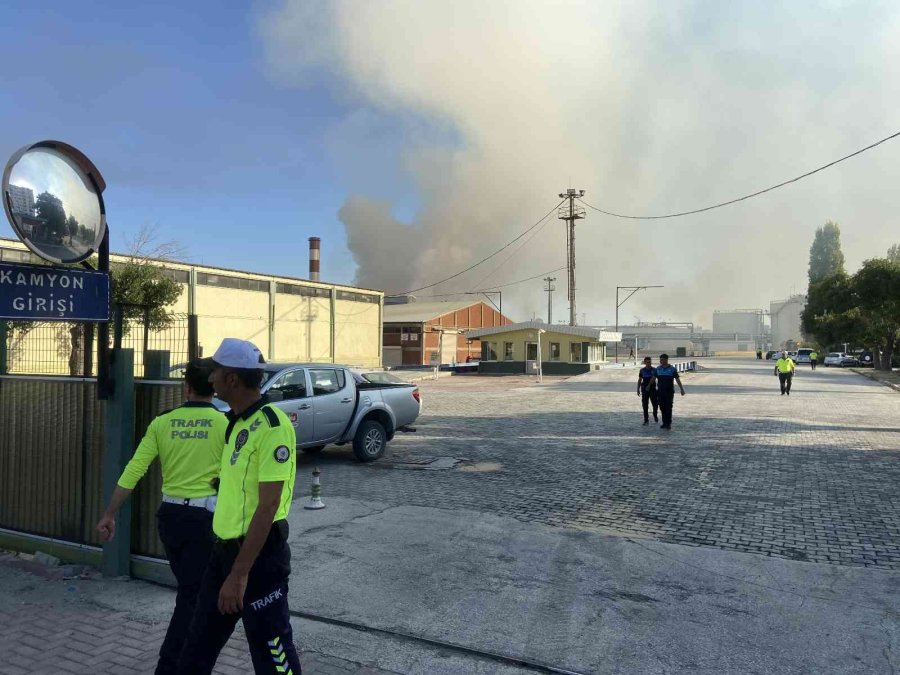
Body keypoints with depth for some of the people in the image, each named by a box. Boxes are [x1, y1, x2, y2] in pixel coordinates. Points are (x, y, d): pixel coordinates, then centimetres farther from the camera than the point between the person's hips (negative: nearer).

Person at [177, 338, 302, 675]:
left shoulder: (271, 425, -21)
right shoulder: (238, 421, 9)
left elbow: (268, 506, -24)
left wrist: (239, 573, -23)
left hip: (259, 553, -9)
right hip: (225, 547, 9)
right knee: (199, 644, 21)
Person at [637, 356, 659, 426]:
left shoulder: (654, 370, 0)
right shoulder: (642, 370, 4)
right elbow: (639, 380, 8)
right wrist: (638, 389, 5)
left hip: (652, 389, -1)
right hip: (644, 389, 1)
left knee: (655, 404, -5)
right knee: (645, 405, 1)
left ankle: (655, 415, 26)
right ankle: (646, 420, 9)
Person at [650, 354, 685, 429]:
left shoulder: (672, 369, -3)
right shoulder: (658, 368, 7)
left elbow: (677, 379, -2)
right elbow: (653, 378, 15)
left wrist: (681, 389, -6)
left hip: (669, 392, -3)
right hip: (660, 391, 3)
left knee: (668, 408, -5)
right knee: (662, 408, 5)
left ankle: (669, 423, 2)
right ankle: (664, 423, 14)